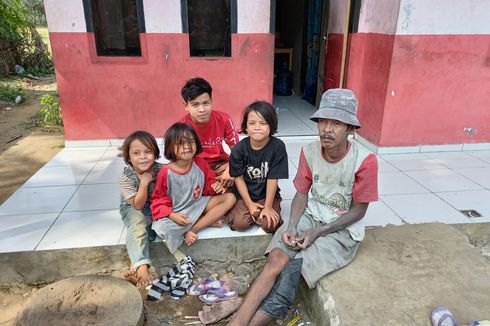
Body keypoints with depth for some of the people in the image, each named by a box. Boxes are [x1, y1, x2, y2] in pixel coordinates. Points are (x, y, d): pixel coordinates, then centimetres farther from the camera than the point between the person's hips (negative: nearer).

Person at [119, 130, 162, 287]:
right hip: (133, 209, -4)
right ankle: (141, 265, -46)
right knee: (138, 223, -33)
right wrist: (144, 183, -35)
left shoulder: (160, 170, -17)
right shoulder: (126, 177, -23)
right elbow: (138, 205, -23)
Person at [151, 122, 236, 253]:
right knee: (162, 228, -36)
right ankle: (209, 220, -18)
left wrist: (215, 186, -15)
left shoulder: (200, 163, -5)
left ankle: (193, 229, -19)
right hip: (176, 213, -5)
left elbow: (208, 184, 9)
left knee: (230, 198, -13)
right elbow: (159, 199, -8)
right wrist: (172, 215, -24)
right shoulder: (166, 172, -16)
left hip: (198, 204, 5)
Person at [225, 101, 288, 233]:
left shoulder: (278, 146, -18)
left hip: (267, 194, 0)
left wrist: (267, 207, -14)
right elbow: (238, 178, -8)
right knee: (240, 223, -18)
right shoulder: (239, 149, -15)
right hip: (244, 194, 0)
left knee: (270, 224, -18)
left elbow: (272, 179, -15)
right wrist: (249, 204, -11)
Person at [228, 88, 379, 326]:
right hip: (310, 217, 4)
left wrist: (317, 233, -16)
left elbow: (358, 210, -10)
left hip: (342, 229, -3)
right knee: (276, 257, -23)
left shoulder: (364, 161, -18)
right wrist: (292, 227, -15)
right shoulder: (309, 151, -5)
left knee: (294, 267, -24)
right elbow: (302, 194, 2)